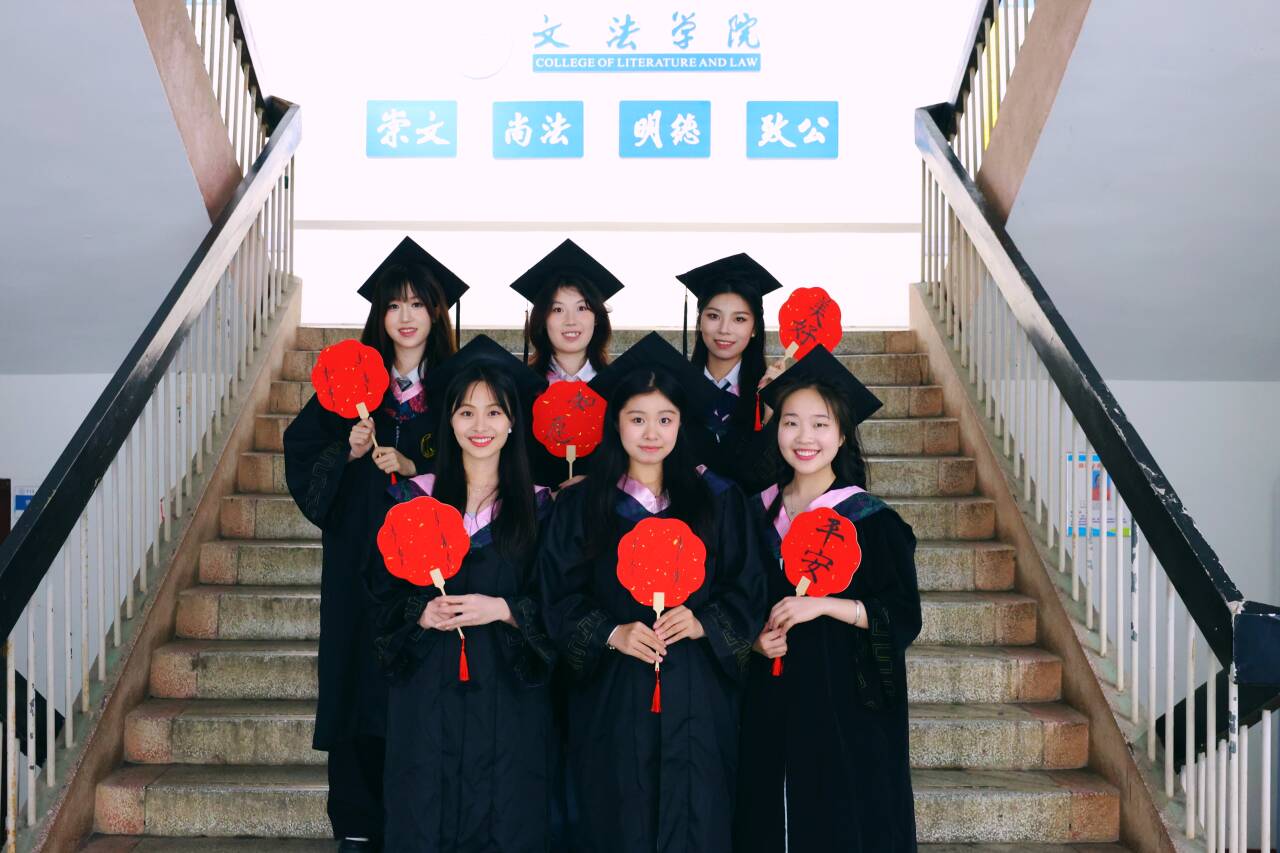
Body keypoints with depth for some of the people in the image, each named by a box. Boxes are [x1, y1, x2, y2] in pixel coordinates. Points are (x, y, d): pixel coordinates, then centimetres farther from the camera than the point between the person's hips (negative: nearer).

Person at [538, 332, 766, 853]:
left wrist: (703, 623, -13)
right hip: (612, 697, 0)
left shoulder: (718, 500, 5)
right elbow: (560, 599, 1)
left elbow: (748, 590, 4)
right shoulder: (580, 506, 4)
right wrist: (612, 635, -14)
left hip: (697, 696, 0)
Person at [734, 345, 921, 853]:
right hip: (772, 702, 4)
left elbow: (905, 617, -10)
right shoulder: (759, 515, 7)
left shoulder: (872, 521, -6)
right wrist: (756, 637, -5)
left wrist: (825, 605, -19)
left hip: (846, 704, -4)